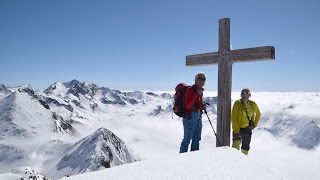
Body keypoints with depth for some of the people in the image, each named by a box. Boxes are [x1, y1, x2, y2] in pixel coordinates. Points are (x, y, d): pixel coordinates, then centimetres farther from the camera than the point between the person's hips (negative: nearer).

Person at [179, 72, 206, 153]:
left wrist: (202, 106, 3)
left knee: (197, 138, 14)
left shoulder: (200, 90, 14)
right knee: (187, 138, -5)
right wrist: (196, 94, -24)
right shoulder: (190, 89, -11)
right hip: (190, 116, -8)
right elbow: (188, 105, -19)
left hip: (198, 116, 9)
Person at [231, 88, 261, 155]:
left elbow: (258, 114, 18)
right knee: (236, 144, -23)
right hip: (238, 128, -3)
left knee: (245, 148, 9)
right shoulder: (237, 103, -12)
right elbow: (234, 118, -14)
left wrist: (254, 124, 7)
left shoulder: (253, 104, -1)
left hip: (248, 129, 3)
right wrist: (236, 131, -20)